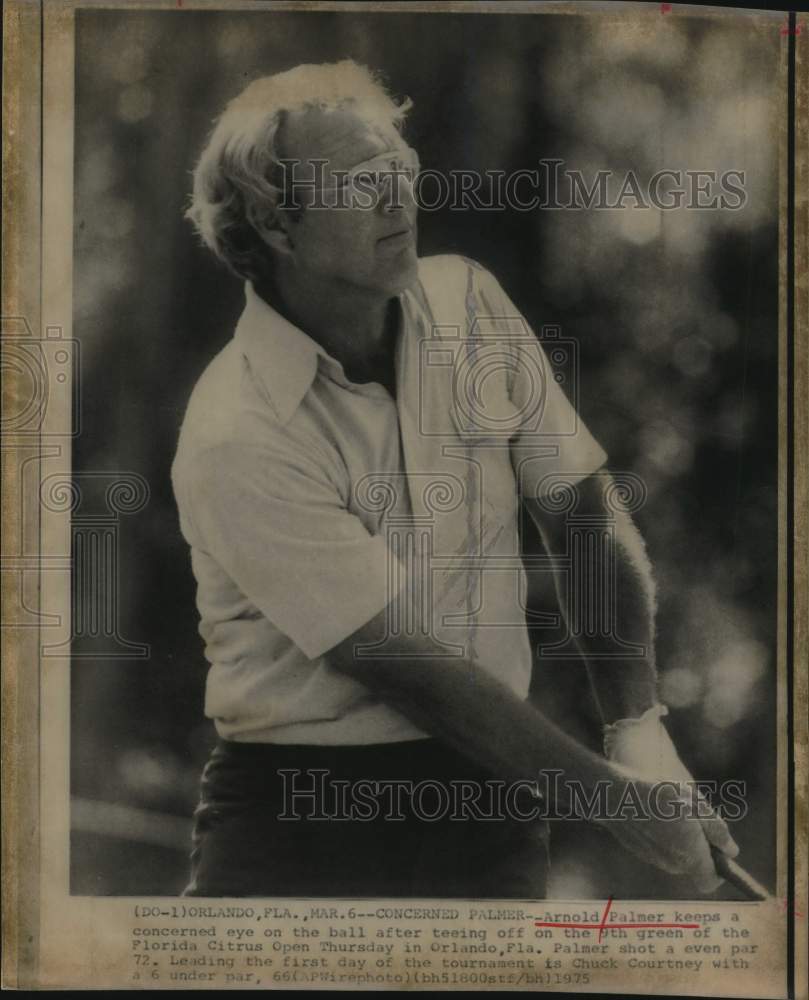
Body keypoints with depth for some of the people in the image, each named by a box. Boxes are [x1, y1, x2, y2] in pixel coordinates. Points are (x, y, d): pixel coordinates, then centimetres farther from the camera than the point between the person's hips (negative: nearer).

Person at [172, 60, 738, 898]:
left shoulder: (470, 301, 0)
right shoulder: (236, 440, -18)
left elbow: (581, 506, 3)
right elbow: (398, 662, -18)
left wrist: (638, 726, -8)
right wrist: (609, 794, -15)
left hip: (486, 796, 4)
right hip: (297, 814, -4)